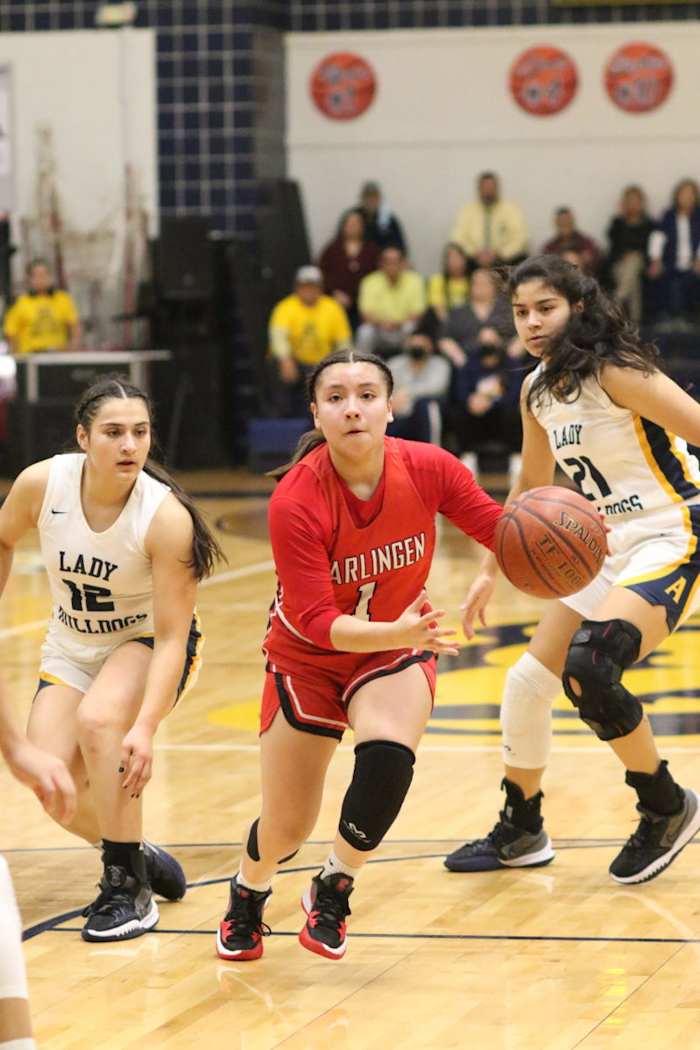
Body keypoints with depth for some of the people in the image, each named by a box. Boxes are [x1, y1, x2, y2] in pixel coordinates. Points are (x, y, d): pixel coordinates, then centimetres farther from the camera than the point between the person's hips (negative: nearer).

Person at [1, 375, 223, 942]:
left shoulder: (167, 517, -29)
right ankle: (137, 855, 19)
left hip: (148, 643, -4)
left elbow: (172, 637, -27)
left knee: (98, 721, -32)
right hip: (71, 647, 4)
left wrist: (145, 728, -36)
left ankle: (129, 888, -17)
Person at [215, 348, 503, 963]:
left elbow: (501, 531, -7)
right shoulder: (295, 501, -28)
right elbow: (317, 621, -29)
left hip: (397, 649, 1)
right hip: (308, 657, -1)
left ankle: (333, 890, -2)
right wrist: (398, 632, -45)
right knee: (287, 830, 3)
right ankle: (248, 894, 43)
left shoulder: (428, 469, -20)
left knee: (387, 757, -30)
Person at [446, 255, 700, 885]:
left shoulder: (614, 371, -18)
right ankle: (521, 833, 28)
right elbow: (533, 484, 22)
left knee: (588, 666, -27)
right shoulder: (538, 390, 7)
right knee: (528, 683, 7)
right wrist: (492, 570, 22)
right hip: (608, 548, 8)